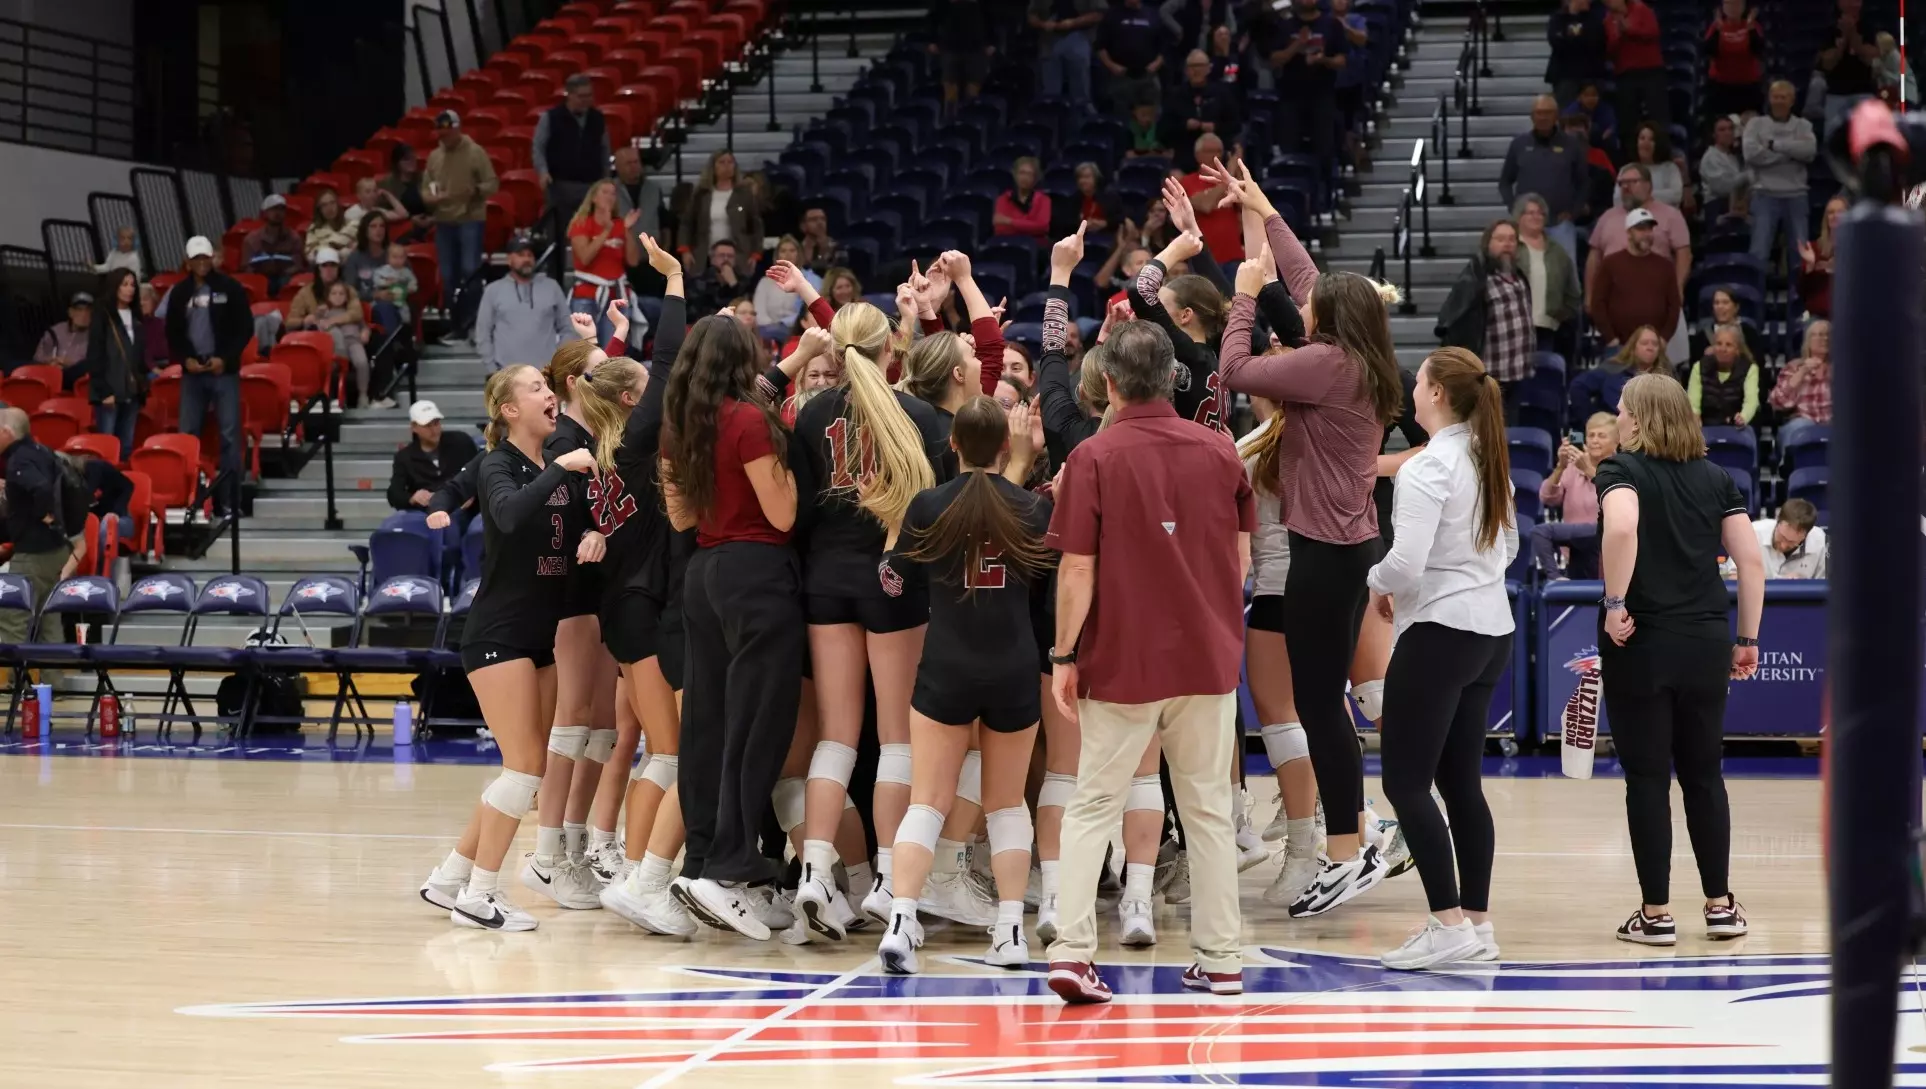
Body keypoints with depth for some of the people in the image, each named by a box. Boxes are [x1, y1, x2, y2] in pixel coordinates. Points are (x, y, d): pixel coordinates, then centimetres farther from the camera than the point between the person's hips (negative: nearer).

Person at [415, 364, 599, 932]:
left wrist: (594, 535, -11)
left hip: (544, 636, 8)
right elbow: (509, 513, -32)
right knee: (525, 766, -11)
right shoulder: (497, 466, -10)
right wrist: (562, 469, -31)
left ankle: (451, 878, 17)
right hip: (498, 634, -8)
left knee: (526, 770, 8)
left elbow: (579, 527, 10)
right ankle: (477, 896, -3)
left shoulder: (556, 468, 10)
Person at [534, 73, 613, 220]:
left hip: (592, 186, 3)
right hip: (560, 186, -3)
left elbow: (604, 150, 17)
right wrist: (543, 172, -17)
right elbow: (537, 147, -2)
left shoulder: (598, 119, 9)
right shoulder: (551, 117, -3)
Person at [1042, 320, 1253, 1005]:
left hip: (1122, 662, -3)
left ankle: (1072, 949, -7)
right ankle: (1220, 959, 13)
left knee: (1092, 806, 5)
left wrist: (1064, 655, -3)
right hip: (1209, 658, 3)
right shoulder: (1220, 452, 1)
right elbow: (1240, 558, 7)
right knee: (1208, 808, 12)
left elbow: (1078, 568, -11)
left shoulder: (1094, 458, -10)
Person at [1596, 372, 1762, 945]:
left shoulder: (1620, 471, -4)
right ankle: (1720, 906, 17)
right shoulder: (1717, 479, 8)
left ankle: (1657, 914, 5)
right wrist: (1747, 639, 11)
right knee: (1704, 775, 14)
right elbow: (1751, 561, 4)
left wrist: (1616, 603, -17)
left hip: (1639, 643, -4)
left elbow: (1621, 527, -26)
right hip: (1706, 643, 4)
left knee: (1647, 779, 3)